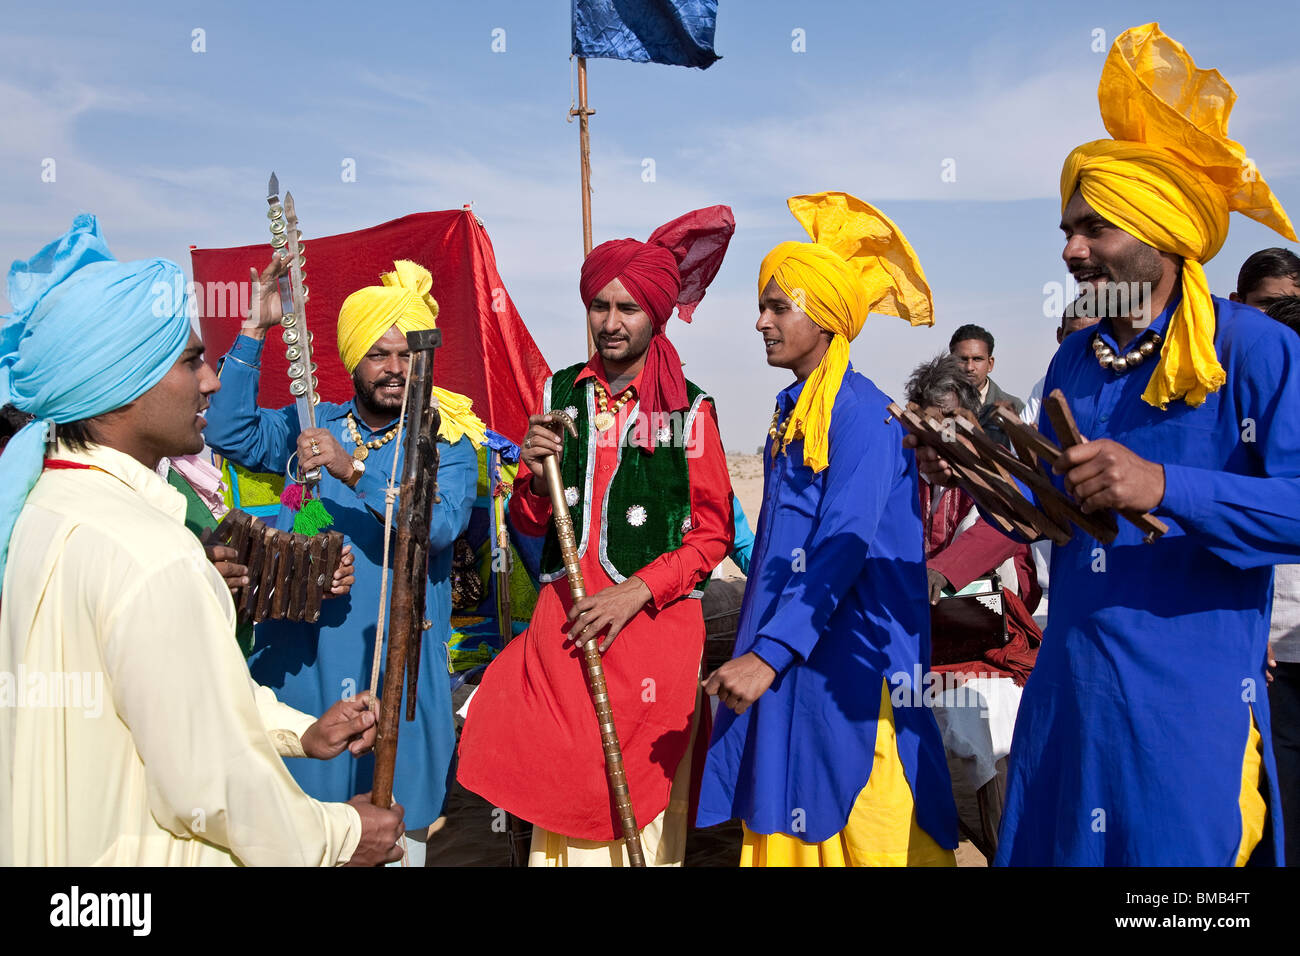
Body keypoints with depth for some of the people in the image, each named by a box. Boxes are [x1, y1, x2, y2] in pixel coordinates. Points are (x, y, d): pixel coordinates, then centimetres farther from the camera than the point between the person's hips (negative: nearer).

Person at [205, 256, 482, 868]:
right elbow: (229, 433, -5)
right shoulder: (312, 426, 8)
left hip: (395, 660, -2)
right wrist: (255, 331, -8)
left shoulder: (446, 442, -2)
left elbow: (440, 525, -18)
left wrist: (353, 468, -27)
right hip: (302, 653, 3)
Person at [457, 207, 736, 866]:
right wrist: (535, 477, -10)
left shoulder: (689, 408, -3)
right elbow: (528, 525, 10)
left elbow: (713, 534, -1)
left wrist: (639, 590, -12)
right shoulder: (562, 393, 7)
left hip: (654, 623, -2)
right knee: (560, 786, 6)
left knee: (638, 800, 5)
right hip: (564, 620, 3)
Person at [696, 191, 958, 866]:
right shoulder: (791, 411, 11)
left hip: (849, 651, -8)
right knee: (786, 805, 13)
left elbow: (843, 548, -23)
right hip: (785, 645, 8)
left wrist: (768, 653, -27)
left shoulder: (861, 411, -14)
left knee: (857, 814, 2)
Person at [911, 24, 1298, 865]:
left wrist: (1166, 488, -29)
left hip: (1194, 709, -6)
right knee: (1047, 847, 15)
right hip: (1067, 698, 6)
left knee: (1179, 853, 7)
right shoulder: (1072, 363, 10)